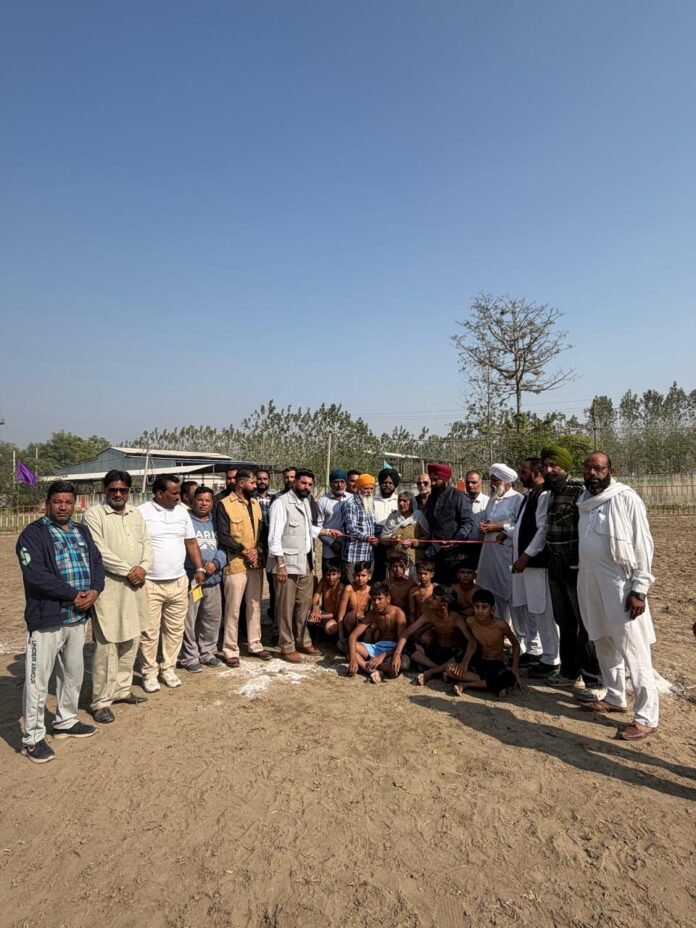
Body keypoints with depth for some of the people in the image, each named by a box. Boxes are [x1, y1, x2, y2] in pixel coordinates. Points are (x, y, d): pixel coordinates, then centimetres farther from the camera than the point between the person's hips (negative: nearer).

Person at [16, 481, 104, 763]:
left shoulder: (82, 531, 11)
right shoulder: (33, 533, -10)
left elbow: (97, 563, 9)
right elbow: (35, 575, -20)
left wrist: (93, 591, -10)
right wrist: (73, 595, -18)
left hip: (78, 617, 7)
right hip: (46, 618, -7)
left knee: (73, 673, 19)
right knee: (38, 679, 3)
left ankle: (66, 721, 37)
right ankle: (32, 738, 18)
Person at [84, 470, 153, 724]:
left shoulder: (136, 514, 12)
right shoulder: (94, 514, -7)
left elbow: (147, 543, 11)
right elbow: (99, 551, -16)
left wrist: (143, 567, -7)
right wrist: (127, 570, -16)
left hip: (135, 585, 6)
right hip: (109, 586, -6)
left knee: (131, 640, 13)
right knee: (107, 644, -3)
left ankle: (122, 689, 27)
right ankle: (101, 701, 8)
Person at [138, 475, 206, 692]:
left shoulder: (182, 512, 7)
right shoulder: (141, 513, -9)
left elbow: (191, 542, 14)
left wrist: (199, 568, 8)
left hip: (178, 582, 5)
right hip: (149, 584, -4)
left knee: (175, 629, 12)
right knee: (149, 632, 4)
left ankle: (168, 668, 27)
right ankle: (149, 672, 20)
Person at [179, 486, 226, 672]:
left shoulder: (216, 523, 15)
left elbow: (222, 547, 10)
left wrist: (216, 563, -10)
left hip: (213, 579, 6)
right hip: (190, 578, -5)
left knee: (213, 618, 13)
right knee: (189, 620, -2)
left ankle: (207, 653, 29)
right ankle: (189, 657, 12)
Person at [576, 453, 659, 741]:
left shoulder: (626, 499, -12)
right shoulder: (585, 500, 9)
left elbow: (643, 544, -12)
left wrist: (639, 589, -15)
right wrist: (582, 580, 15)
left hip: (621, 586, -7)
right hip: (592, 585, 7)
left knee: (633, 653, -2)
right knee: (604, 646, 18)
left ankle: (646, 717, 9)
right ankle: (614, 698, 33)